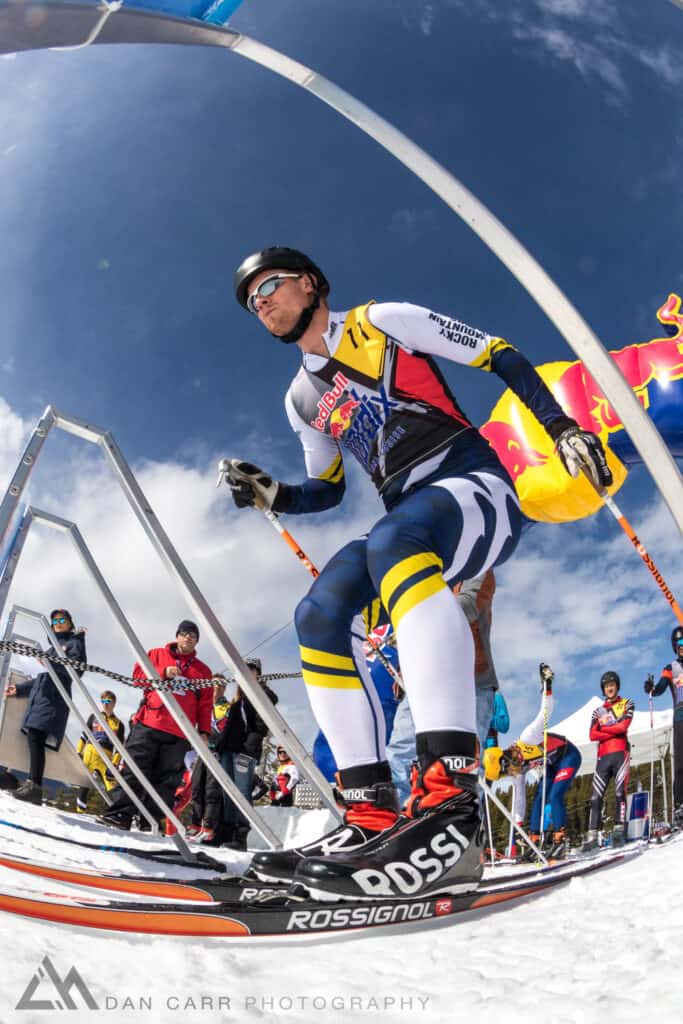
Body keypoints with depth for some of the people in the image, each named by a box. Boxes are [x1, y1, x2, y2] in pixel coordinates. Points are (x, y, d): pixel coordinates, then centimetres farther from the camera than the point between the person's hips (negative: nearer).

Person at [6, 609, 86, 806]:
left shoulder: (74, 642, 8)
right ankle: (32, 784, -10)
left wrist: (51, 662, -21)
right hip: (39, 695, 8)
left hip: (54, 697, -8)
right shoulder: (53, 646, 30)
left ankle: (34, 786, -30)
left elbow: (77, 669, -9)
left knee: (36, 737, -22)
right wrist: (19, 689, 30)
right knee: (33, 738, -5)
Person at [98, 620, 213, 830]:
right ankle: (120, 813, -6)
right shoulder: (157, 654, 17)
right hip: (148, 725, -1)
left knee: (166, 779, -3)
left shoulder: (203, 670, 18)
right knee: (134, 769, -7)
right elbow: (138, 673, 6)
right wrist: (163, 672, -8)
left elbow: (205, 704, 13)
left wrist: (204, 731, 2)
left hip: (179, 734, 1)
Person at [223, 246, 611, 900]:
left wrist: (562, 428, -8)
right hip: (408, 529, 6)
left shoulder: (381, 322, 4)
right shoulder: (302, 399, 21)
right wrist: (269, 495, 8)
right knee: (317, 616, -18)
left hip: (479, 490, -6)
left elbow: (500, 357, 2)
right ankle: (372, 814, -22)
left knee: (391, 538, -39)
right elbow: (327, 490, 28)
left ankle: (450, 797, -51)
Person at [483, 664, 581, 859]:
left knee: (554, 796, -20)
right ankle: (535, 842, -2)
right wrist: (518, 825, 3)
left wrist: (547, 687, -39)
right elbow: (519, 797, 2)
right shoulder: (518, 770, -6)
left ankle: (559, 842, -18)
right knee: (539, 798, -2)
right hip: (553, 764, 8)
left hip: (568, 756, -8)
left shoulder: (526, 739, -31)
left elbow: (545, 713, -29)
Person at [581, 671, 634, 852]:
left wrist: (603, 727, 4)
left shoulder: (627, 705, 12)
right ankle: (592, 836, -9)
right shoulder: (598, 711, 21)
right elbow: (592, 735, 6)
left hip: (620, 754, -3)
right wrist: (614, 731, -5)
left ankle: (619, 830, -14)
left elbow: (623, 726, -5)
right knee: (596, 796, -6)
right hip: (603, 757, 3)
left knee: (620, 792, -16)